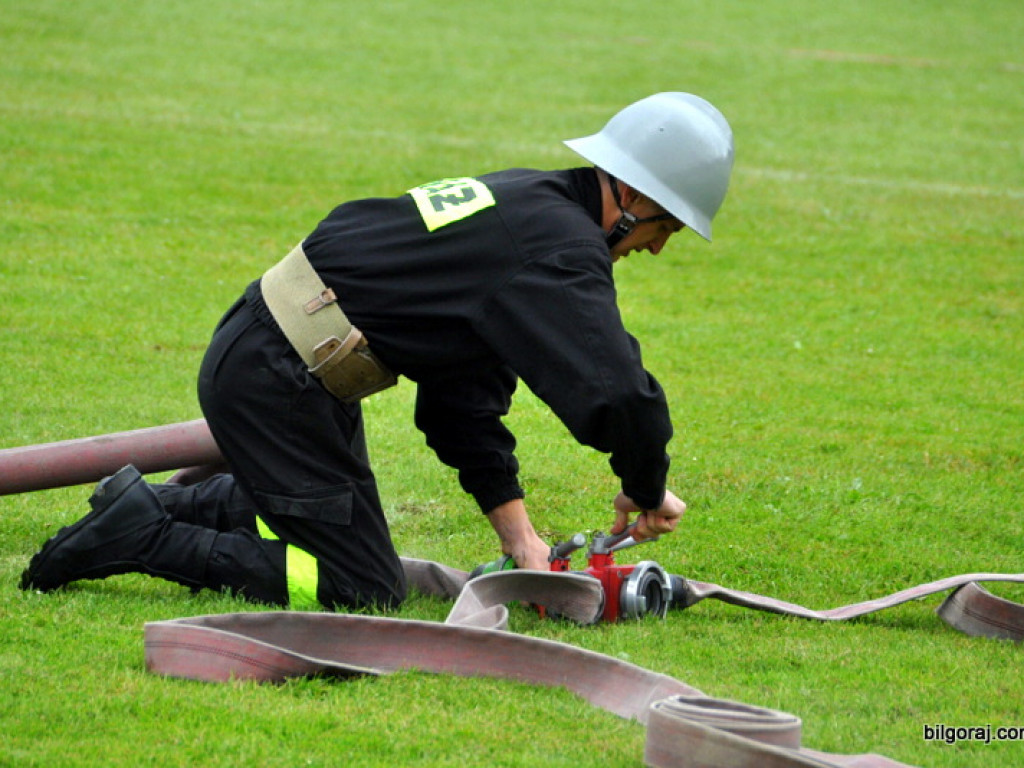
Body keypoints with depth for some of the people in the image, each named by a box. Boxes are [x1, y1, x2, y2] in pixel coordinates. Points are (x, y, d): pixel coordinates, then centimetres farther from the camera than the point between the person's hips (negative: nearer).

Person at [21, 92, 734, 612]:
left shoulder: (523, 201, 13)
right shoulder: (560, 245, -17)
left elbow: (464, 396, 15)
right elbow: (618, 393, -28)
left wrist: (515, 527, 9)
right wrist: (647, 492, -7)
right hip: (273, 383, -10)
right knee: (362, 588, -3)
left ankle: (151, 506, 25)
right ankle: (137, 536, -4)